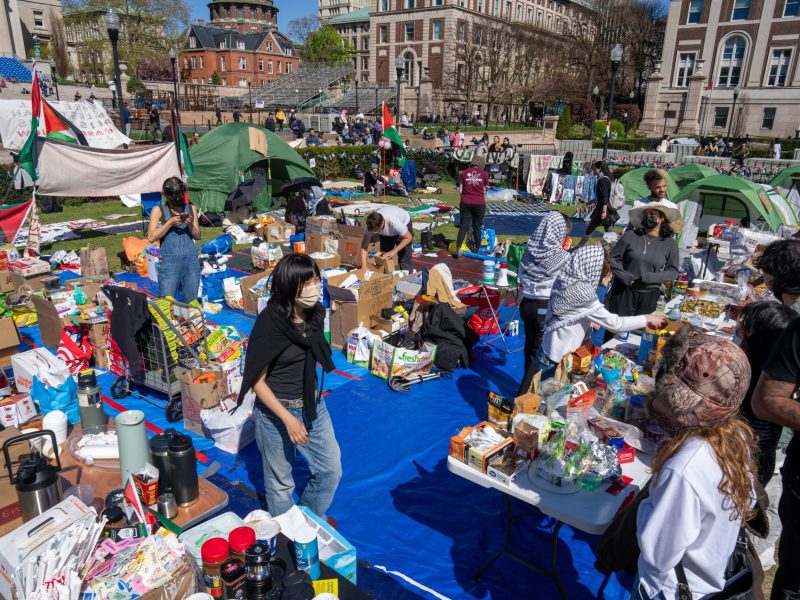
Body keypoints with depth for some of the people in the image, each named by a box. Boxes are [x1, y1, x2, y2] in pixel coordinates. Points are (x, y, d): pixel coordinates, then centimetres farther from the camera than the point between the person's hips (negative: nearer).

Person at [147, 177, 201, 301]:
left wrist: (190, 225, -8)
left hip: (191, 260, 3)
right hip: (169, 261, -2)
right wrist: (170, 222, -12)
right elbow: (151, 237, -5)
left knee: (191, 302, 8)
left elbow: (197, 236, 11)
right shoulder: (158, 210, 2)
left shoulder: (191, 209, 10)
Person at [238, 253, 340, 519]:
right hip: (276, 410, -5)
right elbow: (257, 380, -17)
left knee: (331, 470, 14)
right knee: (281, 480, 14)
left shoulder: (316, 313, -5)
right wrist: (288, 419, -21)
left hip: (313, 404, 6)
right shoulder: (269, 323, -23)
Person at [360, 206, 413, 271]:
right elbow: (364, 245, -26)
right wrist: (364, 265, -34)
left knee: (404, 259, -11)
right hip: (385, 232, 4)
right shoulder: (371, 225, -33)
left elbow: (408, 237, -31)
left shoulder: (394, 222, -44)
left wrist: (394, 251, -35)